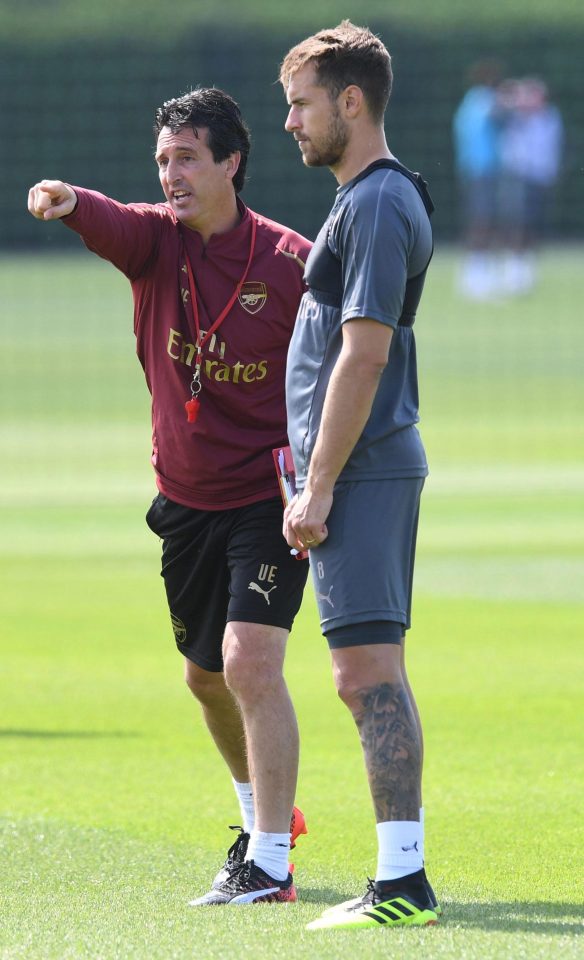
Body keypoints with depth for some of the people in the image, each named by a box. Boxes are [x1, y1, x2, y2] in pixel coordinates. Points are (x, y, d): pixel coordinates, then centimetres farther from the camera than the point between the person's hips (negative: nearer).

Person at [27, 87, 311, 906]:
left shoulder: (290, 263, -11)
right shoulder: (154, 240, -2)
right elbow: (106, 221, -25)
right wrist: (67, 202, -49)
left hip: (267, 500, -5)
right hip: (186, 501, 6)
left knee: (250, 660, -18)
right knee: (206, 674, 17)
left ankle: (271, 862, -14)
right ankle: (264, 813, 41)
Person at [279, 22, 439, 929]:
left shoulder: (377, 205, -14)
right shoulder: (384, 199, 18)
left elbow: (364, 354, -20)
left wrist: (319, 486, -20)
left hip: (359, 470, -11)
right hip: (377, 469, 11)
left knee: (368, 666, -13)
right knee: (373, 670, 10)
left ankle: (402, 881, -15)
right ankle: (402, 877, 12)